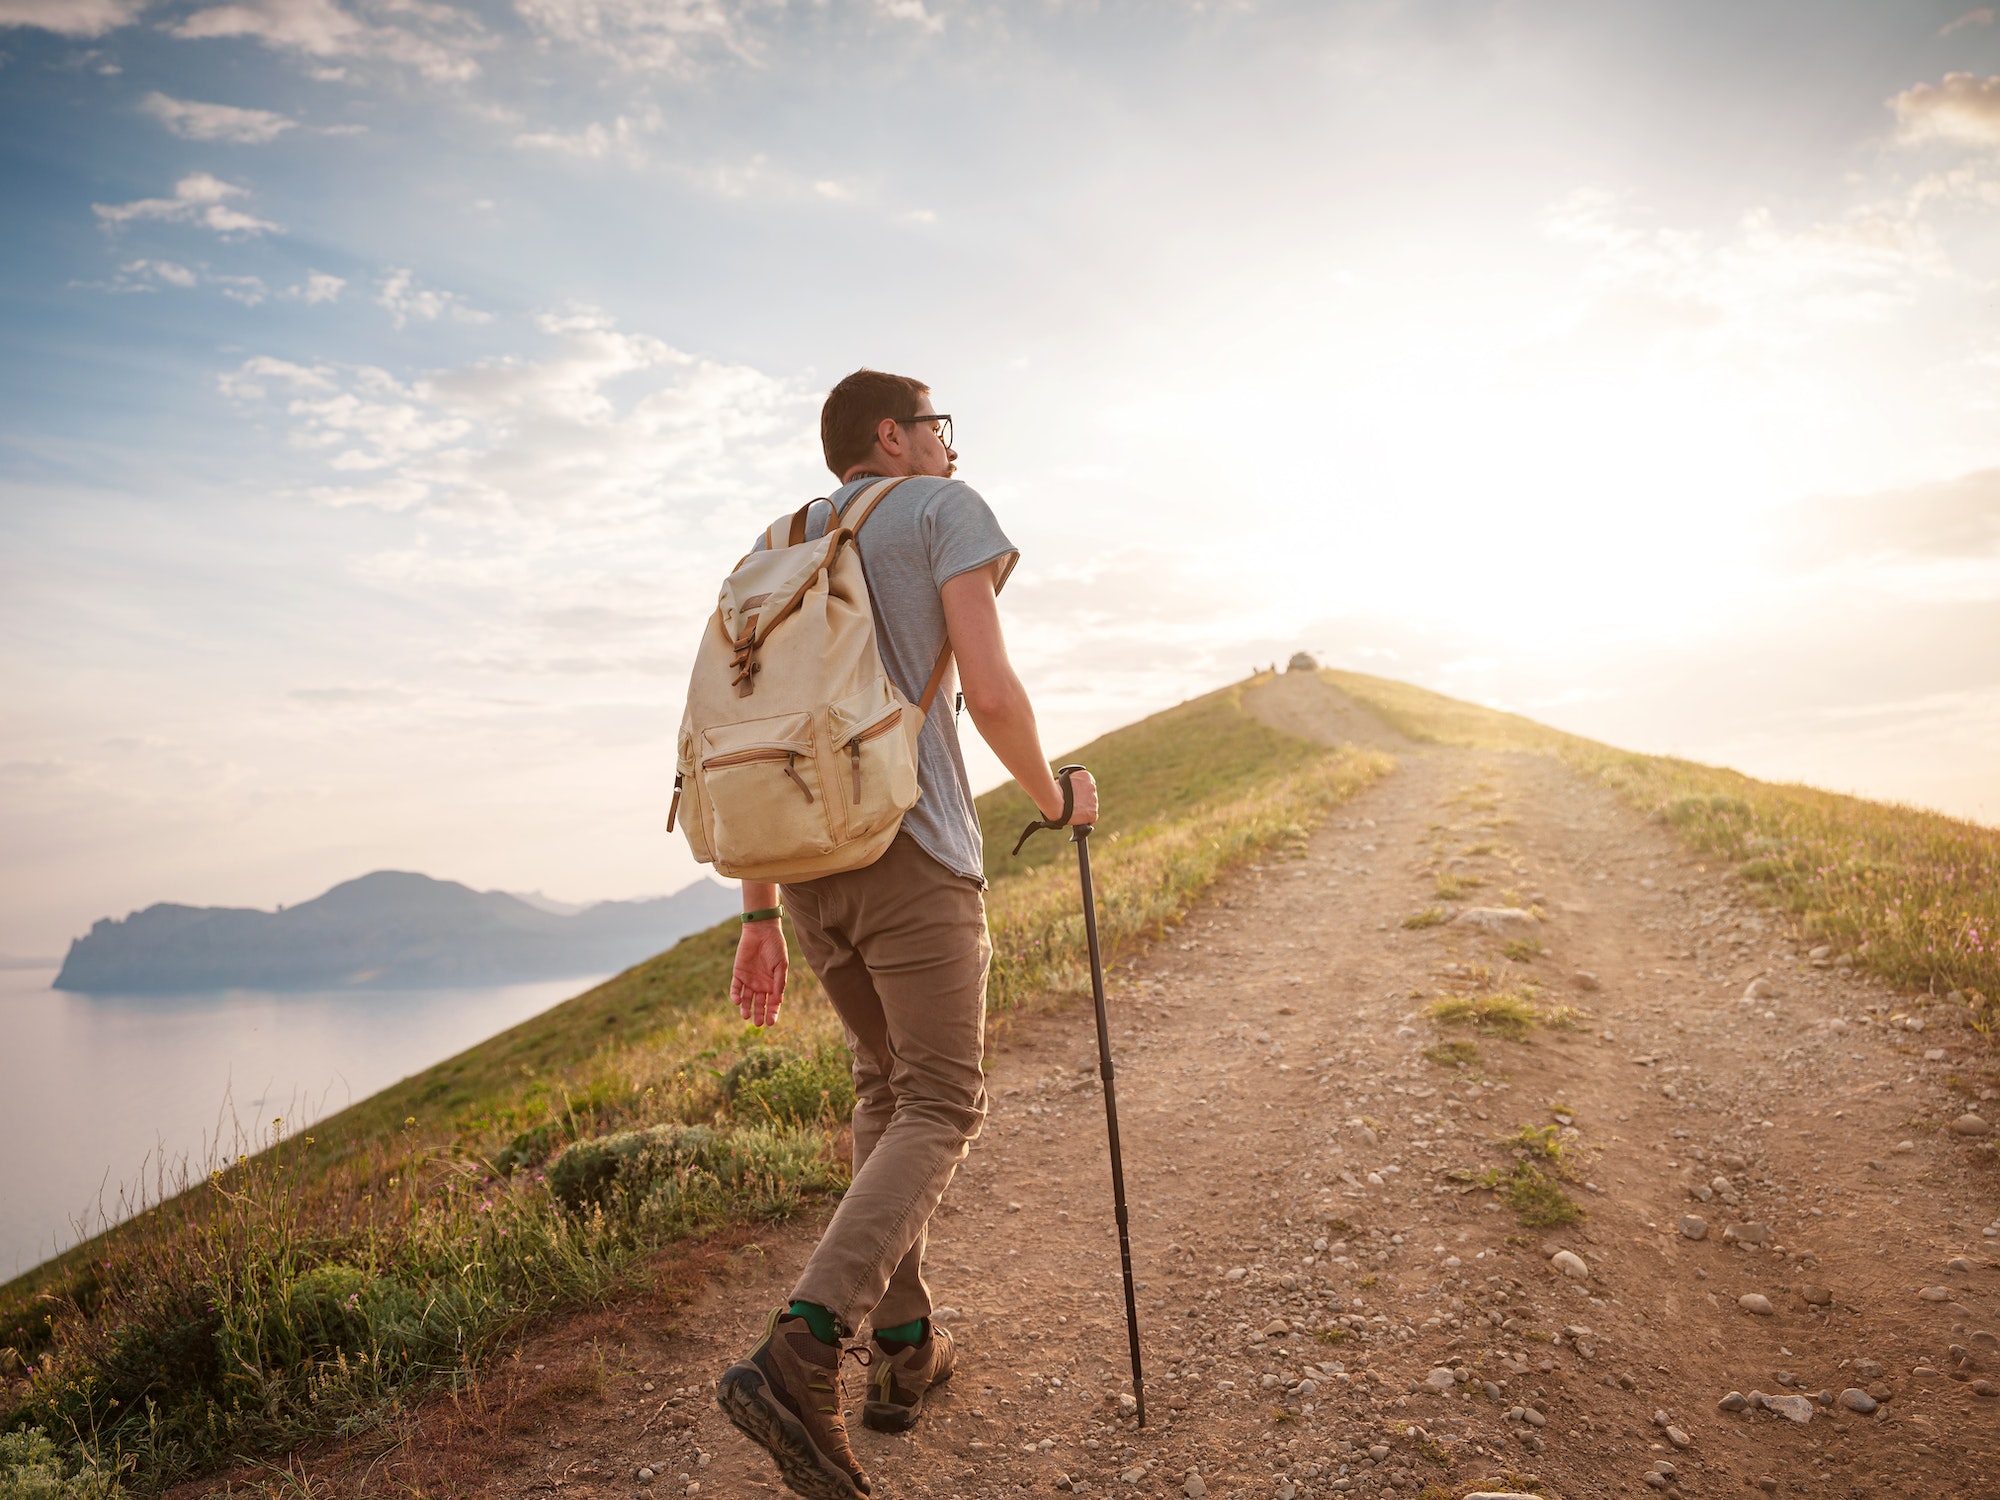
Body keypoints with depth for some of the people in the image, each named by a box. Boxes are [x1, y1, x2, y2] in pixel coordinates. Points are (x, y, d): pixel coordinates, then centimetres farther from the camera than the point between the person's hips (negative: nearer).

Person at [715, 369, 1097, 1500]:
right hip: (913, 851, -7)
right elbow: (991, 693, -11)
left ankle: (903, 1350, 21)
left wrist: (760, 918, 18)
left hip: (805, 859, 7)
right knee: (941, 1110, -2)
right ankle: (800, 1355, -18)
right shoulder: (944, 511, 2)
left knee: (887, 1082, 20)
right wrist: (1057, 796, 7)